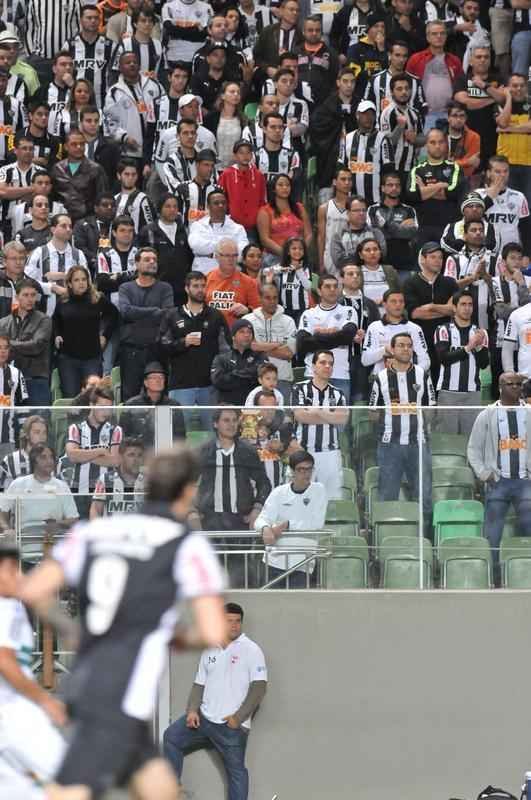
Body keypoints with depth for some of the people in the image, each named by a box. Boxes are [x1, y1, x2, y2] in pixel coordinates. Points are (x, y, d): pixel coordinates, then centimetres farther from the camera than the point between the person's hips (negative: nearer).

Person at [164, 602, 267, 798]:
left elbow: (259, 687, -12)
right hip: (204, 718, 6)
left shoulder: (251, 650, -6)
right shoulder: (209, 651, 12)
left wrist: (238, 717, -16)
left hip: (231, 725, -6)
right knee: (171, 736, 0)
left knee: (236, 770, 2)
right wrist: (192, 710, -3)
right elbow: (199, 684, 15)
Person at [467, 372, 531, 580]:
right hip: (498, 482, -1)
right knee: (492, 535, -2)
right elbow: (473, 448, 8)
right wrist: (484, 474, -3)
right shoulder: (487, 416, 6)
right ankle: (492, 578, 3)